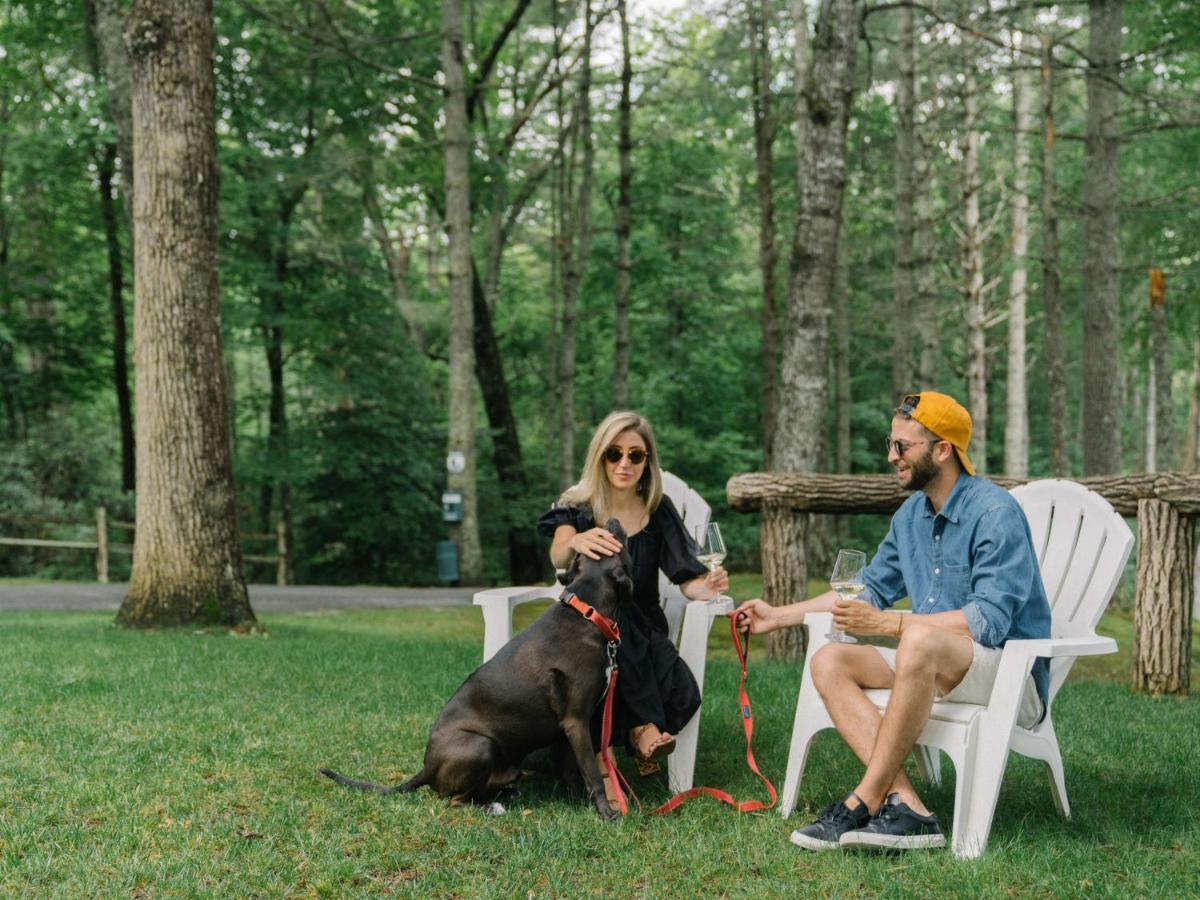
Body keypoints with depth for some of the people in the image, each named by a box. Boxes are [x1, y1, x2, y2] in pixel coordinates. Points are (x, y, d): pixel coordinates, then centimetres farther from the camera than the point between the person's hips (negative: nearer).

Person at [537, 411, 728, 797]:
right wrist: (575, 542, -50)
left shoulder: (658, 510, 4)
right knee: (610, 611, -38)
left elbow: (686, 579, -2)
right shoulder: (577, 508, -3)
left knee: (683, 697, -29)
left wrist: (706, 587, -28)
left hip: (642, 635, 2)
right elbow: (558, 559, -25)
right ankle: (646, 724, -28)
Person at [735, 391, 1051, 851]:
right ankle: (905, 806, -27)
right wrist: (779, 616, 22)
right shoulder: (911, 514, 11)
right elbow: (871, 588, 25)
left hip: (1012, 675, -9)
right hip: (937, 666, 9)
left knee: (920, 638, -37)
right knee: (829, 661, -11)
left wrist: (885, 623, -28)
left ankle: (861, 804, -31)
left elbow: (989, 620, -24)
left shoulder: (995, 513, -15)